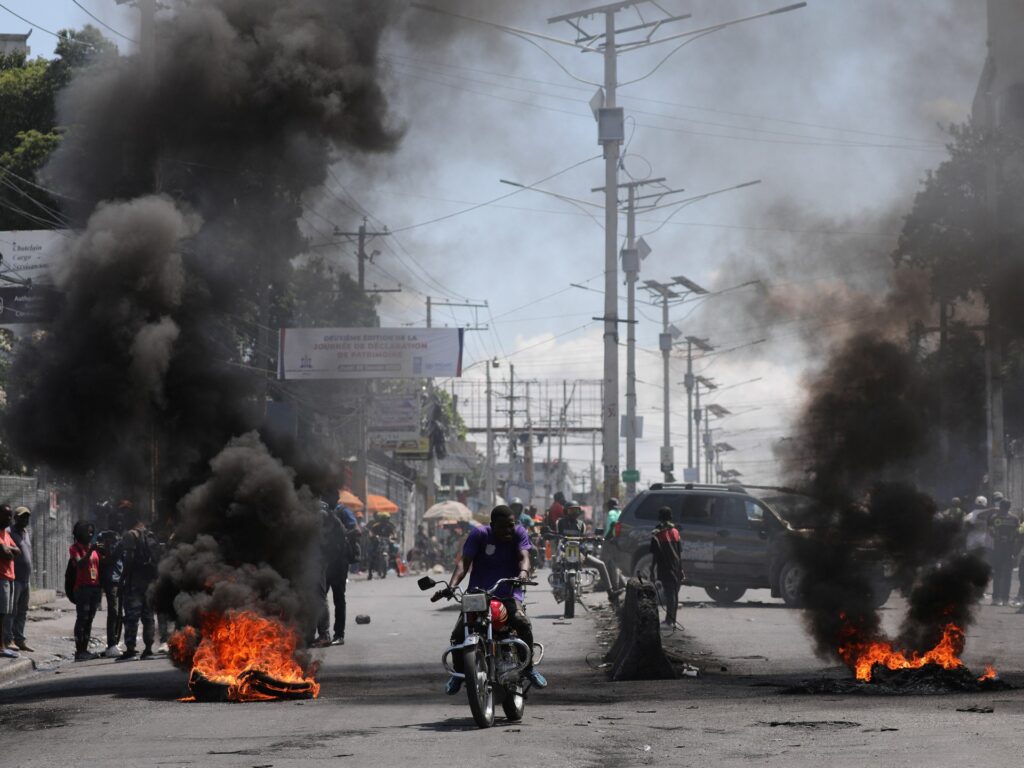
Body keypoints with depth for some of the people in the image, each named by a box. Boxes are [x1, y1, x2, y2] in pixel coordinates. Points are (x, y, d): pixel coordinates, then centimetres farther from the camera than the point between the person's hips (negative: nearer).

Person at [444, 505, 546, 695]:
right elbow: (464, 561, -10)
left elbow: (524, 557, -13)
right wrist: (453, 584, -28)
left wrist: (523, 572, -38)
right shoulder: (479, 534, -2)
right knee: (458, 634, -17)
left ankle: (528, 667, -8)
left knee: (523, 622, -30)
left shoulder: (519, 533, 2)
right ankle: (458, 672, 10)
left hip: (509, 595, 0)